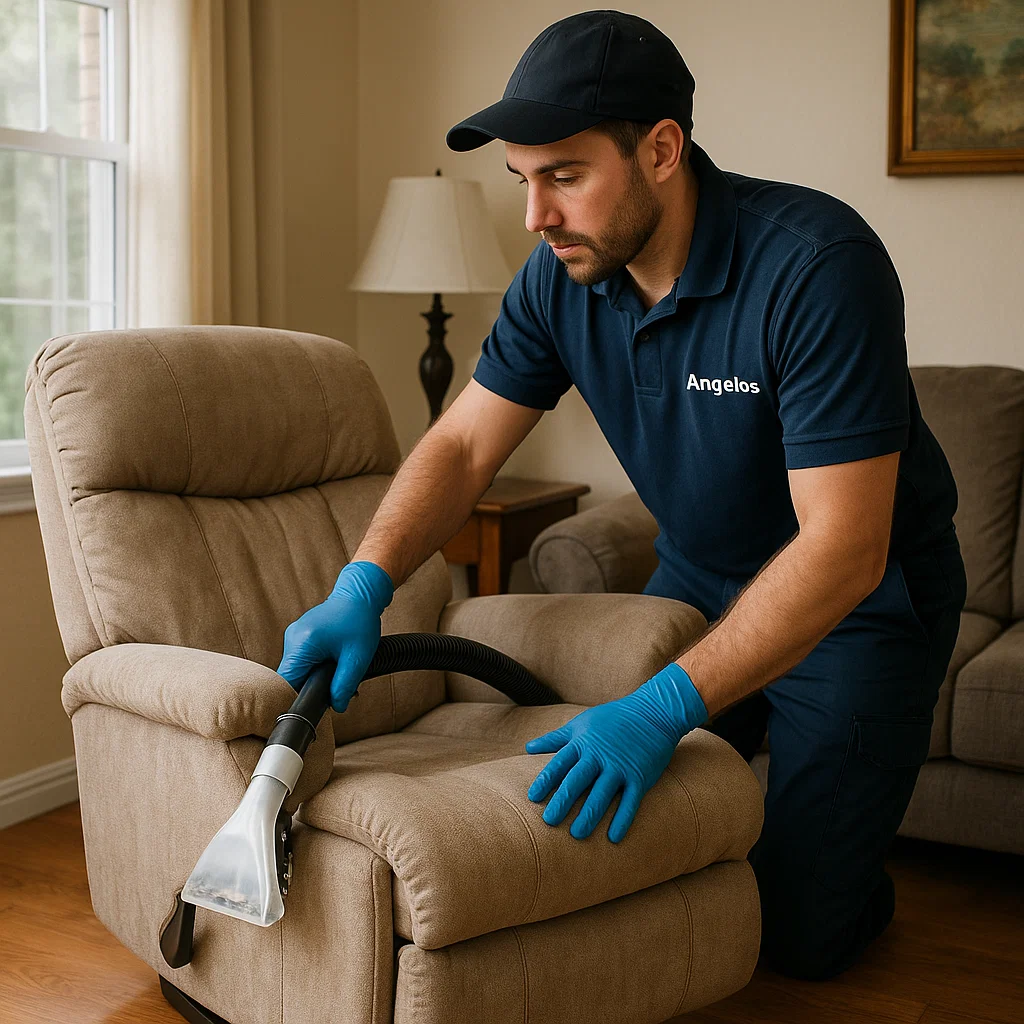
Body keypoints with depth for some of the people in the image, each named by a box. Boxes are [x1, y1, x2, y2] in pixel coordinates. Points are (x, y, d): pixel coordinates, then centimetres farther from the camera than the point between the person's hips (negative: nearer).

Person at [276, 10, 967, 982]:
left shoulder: (817, 264, -32)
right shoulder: (561, 277, -12)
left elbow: (844, 547, -34)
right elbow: (462, 445, -6)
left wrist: (664, 707, -39)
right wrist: (361, 589, -23)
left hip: (860, 600, -5)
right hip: (698, 576, 6)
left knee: (796, 931, -3)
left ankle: (856, 872, 28)